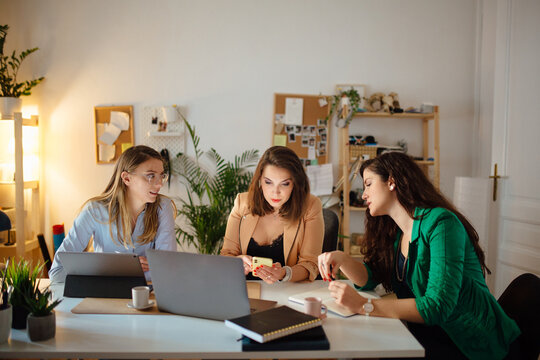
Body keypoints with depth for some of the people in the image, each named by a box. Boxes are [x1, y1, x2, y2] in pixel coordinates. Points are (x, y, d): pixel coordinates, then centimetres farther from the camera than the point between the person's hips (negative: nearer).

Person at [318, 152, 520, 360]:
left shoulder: (441, 223, -20)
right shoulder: (395, 233, 7)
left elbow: (437, 306, -27)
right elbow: (369, 278, 12)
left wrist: (365, 306, -31)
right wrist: (341, 259, -8)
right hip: (431, 334, 7)